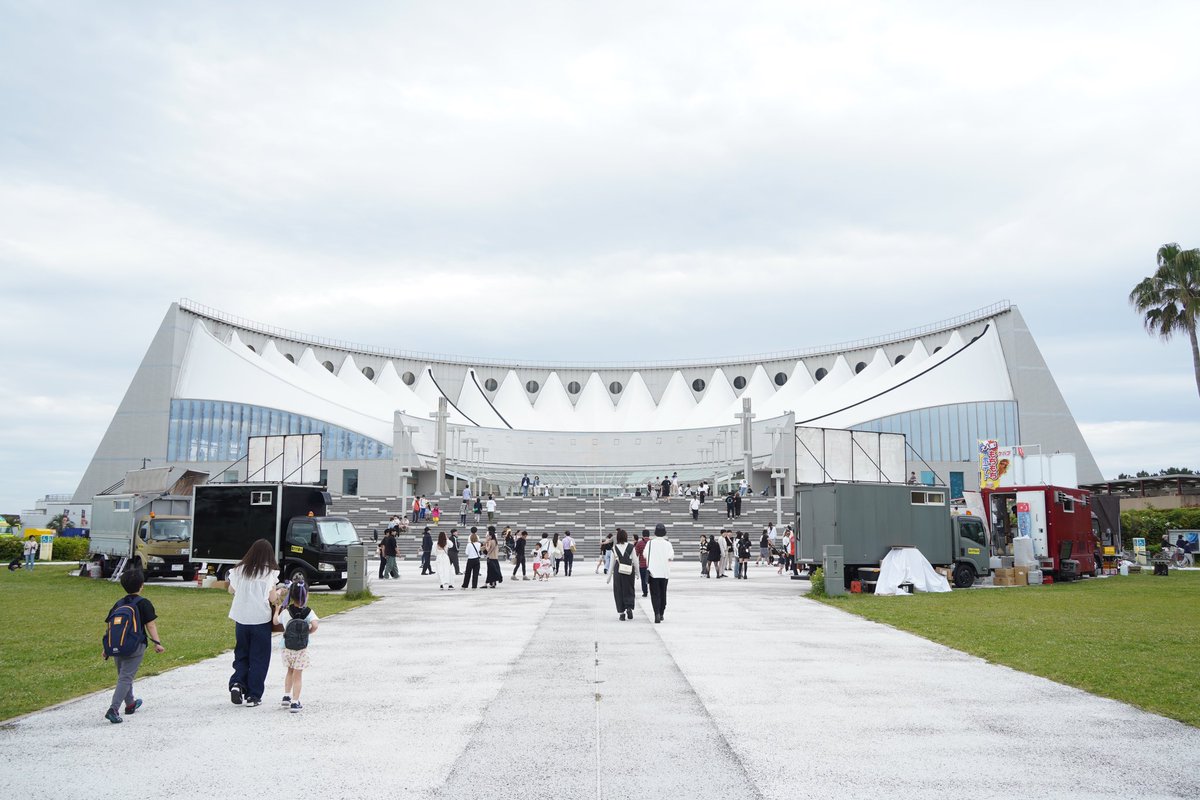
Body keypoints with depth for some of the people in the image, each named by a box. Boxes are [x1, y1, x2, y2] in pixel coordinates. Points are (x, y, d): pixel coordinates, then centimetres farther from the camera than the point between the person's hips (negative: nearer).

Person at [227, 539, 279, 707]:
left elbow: (231, 590, 14)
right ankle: (253, 696, 9)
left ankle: (237, 683, 0)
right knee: (259, 659, 8)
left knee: (241, 655, 21)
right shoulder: (269, 573, -8)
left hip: (241, 619, 3)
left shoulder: (239, 570, 1)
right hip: (261, 620, -3)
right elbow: (272, 599, -8)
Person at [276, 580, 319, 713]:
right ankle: (295, 703, 3)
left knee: (290, 671, 25)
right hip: (302, 649, -3)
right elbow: (315, 625, -26)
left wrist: (277, 610, 27)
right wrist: (309, 631, -5)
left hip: (287, 648, 3)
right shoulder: (309, 612, -11)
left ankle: (286, 697, 30)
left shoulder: (285, 612, -5)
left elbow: (275, 622, 12)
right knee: (298, 675, 5)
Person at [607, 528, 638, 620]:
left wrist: (609, 576, 10)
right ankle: (629, 608, -7)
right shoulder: (631, 547, -4)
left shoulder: (614, 548, -1)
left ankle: (621, 613, 8)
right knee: (629, 591, 13)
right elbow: (635, 561, -1)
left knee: (619, 592, 9)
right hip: (629, 571, -1)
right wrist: (637, 573, 10)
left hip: (617, 571, 1)